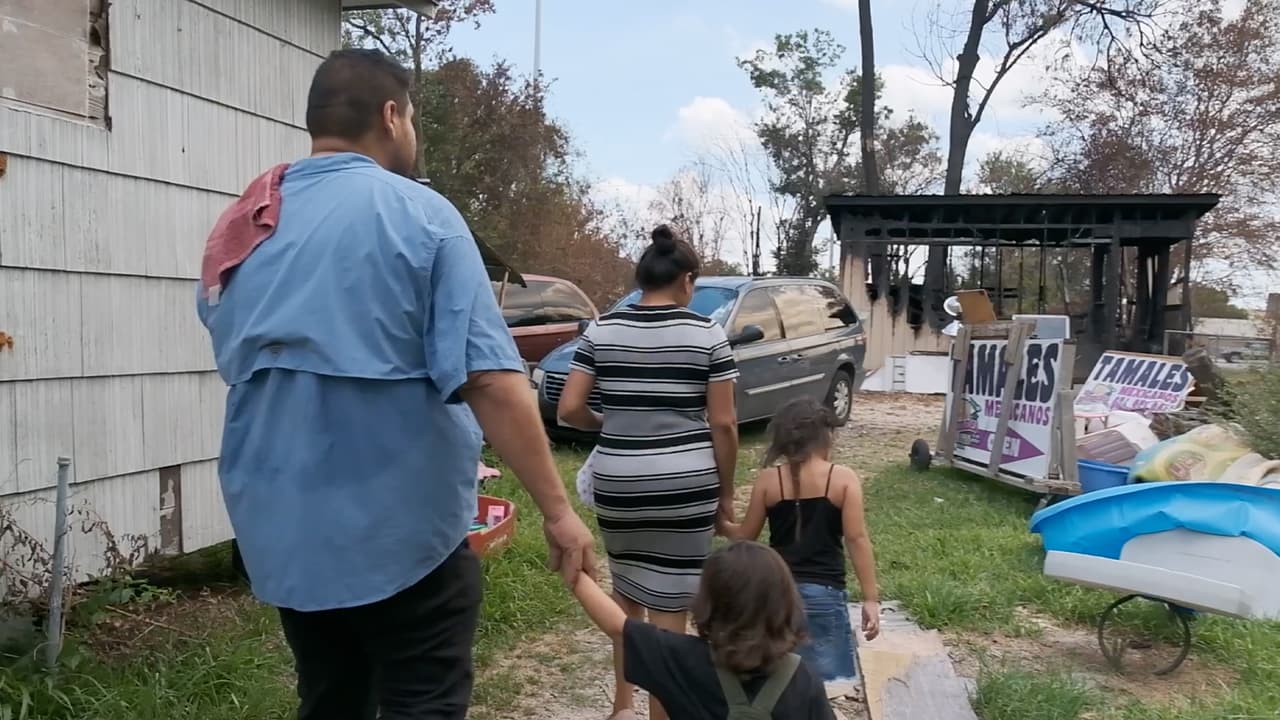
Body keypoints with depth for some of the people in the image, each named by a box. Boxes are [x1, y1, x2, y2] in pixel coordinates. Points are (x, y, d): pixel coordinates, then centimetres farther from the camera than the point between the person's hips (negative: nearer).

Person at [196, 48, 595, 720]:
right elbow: (489, 381, -20)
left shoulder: (240, 229, 6)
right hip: (402, 524, -6)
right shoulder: (418, 214, -12)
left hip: (282, 524, 6)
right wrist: (556, 508, -15)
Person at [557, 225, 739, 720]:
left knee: (625, 593, 24)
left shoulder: (602, 330, 2)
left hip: (616, 482, 3)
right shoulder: (707, 333, -3)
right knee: (669, 608, 6)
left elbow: (569, 410, -1)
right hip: (685, 485, -3)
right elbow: (722, 424, -4)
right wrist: (725, 492, 6)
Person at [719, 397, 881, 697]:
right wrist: (870, 598, -4)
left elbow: (747, 535, 7)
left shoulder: (768, 479, -1)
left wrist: (722, 526, 28)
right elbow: (857, 540, -8)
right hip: (823, 592, -2)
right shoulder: (844, 479, -5)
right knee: (828, 683, -1)